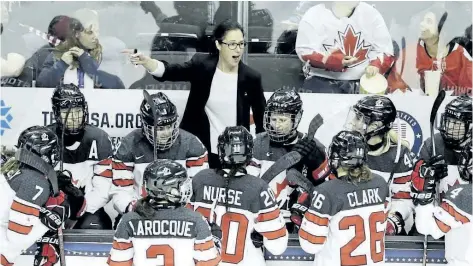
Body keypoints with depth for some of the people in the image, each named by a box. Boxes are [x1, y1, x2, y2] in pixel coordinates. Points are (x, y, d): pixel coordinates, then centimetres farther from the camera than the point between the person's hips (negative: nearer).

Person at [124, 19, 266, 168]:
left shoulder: (251, 78, -6)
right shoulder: (202, 65, -6)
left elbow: (261, 118, 1)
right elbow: (170, 72, -18)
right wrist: (144, 61, -38)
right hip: (198, 150, 0)